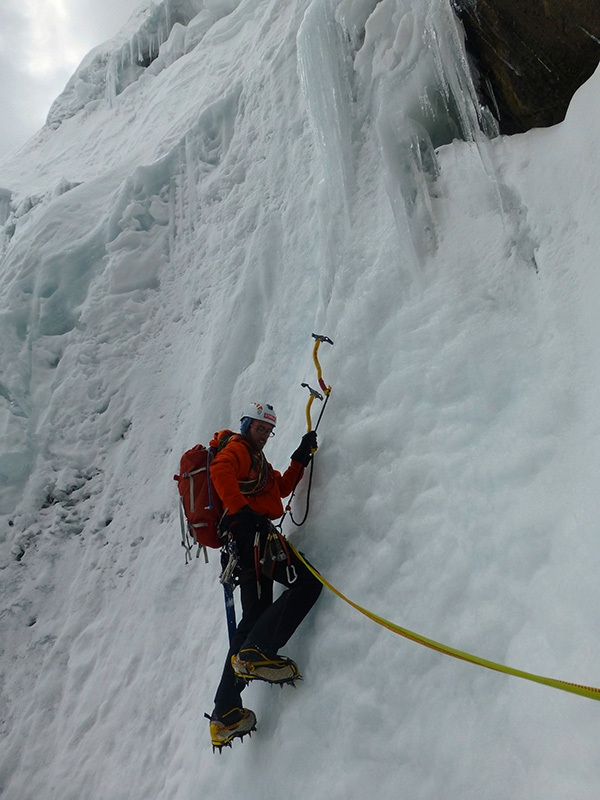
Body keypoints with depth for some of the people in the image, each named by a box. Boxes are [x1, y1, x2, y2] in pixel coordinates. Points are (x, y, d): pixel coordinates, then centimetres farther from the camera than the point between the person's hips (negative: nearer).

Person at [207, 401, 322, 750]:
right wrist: (242, 512, -29)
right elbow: (221, 473, -19)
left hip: (244, 539, 10)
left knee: (254, 617, 8)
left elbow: (283, 487, 25)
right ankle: (256, 653, -20)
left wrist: (302, 456, 17)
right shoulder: (235, 446, 2)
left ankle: (226, 714, 9)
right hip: (253, 534, -10)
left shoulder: (258, 461, 33)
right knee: (307, 581, -15)